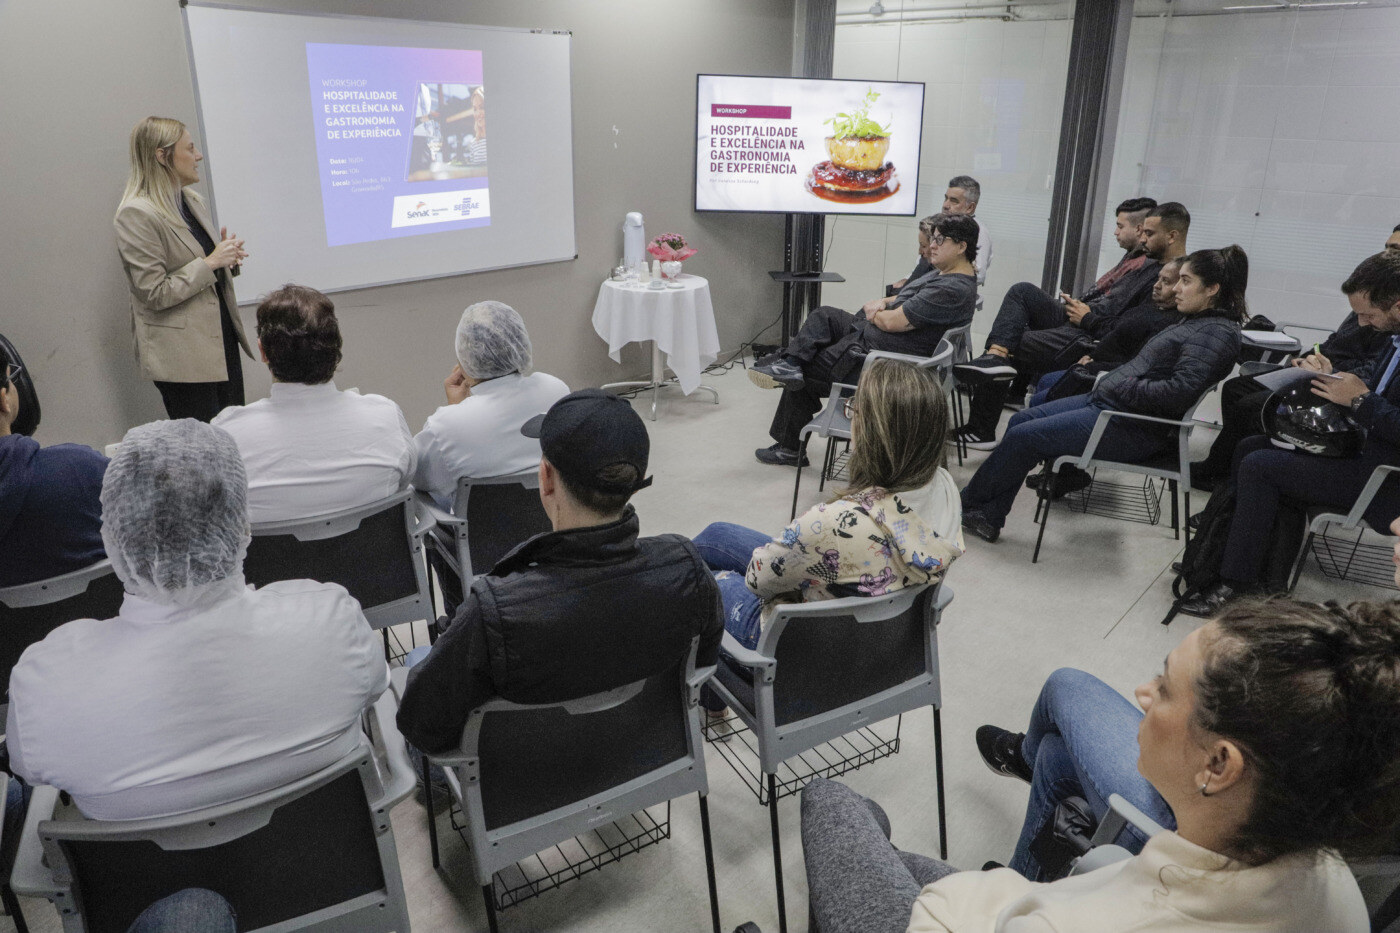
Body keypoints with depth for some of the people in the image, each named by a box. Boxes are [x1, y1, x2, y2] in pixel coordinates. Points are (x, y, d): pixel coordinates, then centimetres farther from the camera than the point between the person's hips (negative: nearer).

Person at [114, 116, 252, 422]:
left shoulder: (193, 201, 13)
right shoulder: (136, 215, -12)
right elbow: (155, 294, -16)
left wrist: (227, 259, 3)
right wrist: (210, 262, -16)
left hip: (222, 338, 8)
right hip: (182, 357, -8)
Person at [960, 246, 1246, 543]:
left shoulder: (1218, 332, -14)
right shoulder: (1196, 322, 16)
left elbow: (1181, 390, -25)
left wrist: (1124, 389, -17)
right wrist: (1111, 379, 5)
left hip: (1135, 428, -11)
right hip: (1106, 400, 11)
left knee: (1023, 436, -13)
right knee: (1020, 421, 4)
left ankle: (964, 504, 4)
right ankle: (989, 517, 2)